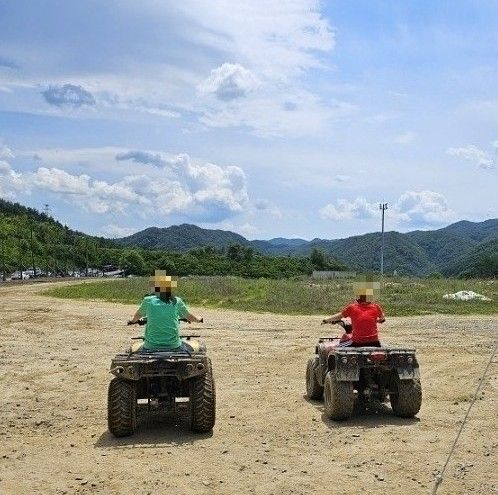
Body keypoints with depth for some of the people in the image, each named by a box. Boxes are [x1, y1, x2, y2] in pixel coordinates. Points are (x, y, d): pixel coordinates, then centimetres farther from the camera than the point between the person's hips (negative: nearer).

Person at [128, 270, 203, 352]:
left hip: (151, 346, 0)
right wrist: (198, 320, 40)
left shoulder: (148, 300, 1)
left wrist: (132, 321, 44)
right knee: (189, 350, 26)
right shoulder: (176, 301, 2)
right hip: (173, 345, 0)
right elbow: (188, 316, 18)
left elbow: (138, 315, 21)